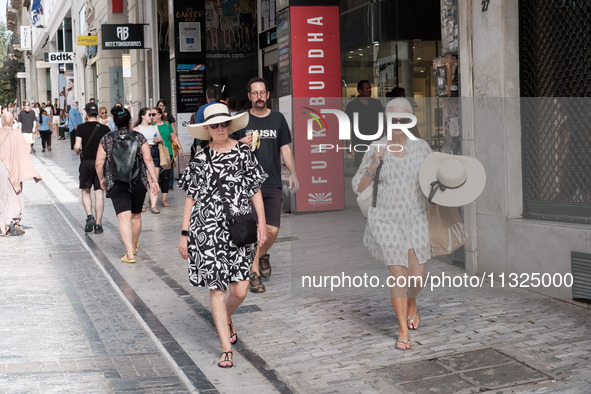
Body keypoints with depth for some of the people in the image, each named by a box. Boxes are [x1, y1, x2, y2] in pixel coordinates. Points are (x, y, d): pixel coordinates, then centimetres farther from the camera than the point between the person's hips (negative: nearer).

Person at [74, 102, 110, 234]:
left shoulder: (81, 128, -4)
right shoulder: (105, 129, 0)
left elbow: (77, 147, -11)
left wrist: (78, 151, 11)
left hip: (86, 163, -1)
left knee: (85, 191, 15)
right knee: (99, 193, 3)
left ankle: (90, 216, -4)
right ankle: (98, 224, 3)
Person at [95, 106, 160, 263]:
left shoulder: (107, 139, 0)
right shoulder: (139, 137, 0)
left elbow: (99, 163, -1)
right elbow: (148, 159, -7)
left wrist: (102, 179, 15)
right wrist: (154, 180, -5)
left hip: (116, 184, -1)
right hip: (138, 183, 2)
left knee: (124, 217, -8)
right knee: (136, 216, 18)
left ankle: (130, 254, -21)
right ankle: (134, 245, 39)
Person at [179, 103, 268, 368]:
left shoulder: (243, 153, 5)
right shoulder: (199, 159, 4)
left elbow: (256, 190, 7)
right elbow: (191, 198, 7)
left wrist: (261, 223, 0)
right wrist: (184, 234, 4)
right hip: (207, 231, 0)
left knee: (240, 290, -2)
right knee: (216, 288, -1)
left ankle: (227, 319, 33)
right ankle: (226, 348, 7)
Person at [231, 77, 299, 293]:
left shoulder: (277, 119, 9)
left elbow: (285, 148, 12)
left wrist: (293, 173, 0)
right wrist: (241, 144, -14)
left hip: (273, 184, 2)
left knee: (272, 230, -1)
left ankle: (262, 255, 30)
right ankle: (254, 273, 6)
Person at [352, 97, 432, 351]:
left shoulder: (421, 147, 0)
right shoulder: (376, 149, -4)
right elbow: (358, 187, -3)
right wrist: (374, 164, -17)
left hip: (416, 218, 2)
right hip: (386, 220, -2)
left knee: (417, 275, 6)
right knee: (398, 275, -5)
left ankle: (411, 304, 43)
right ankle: (403, 330, 12)